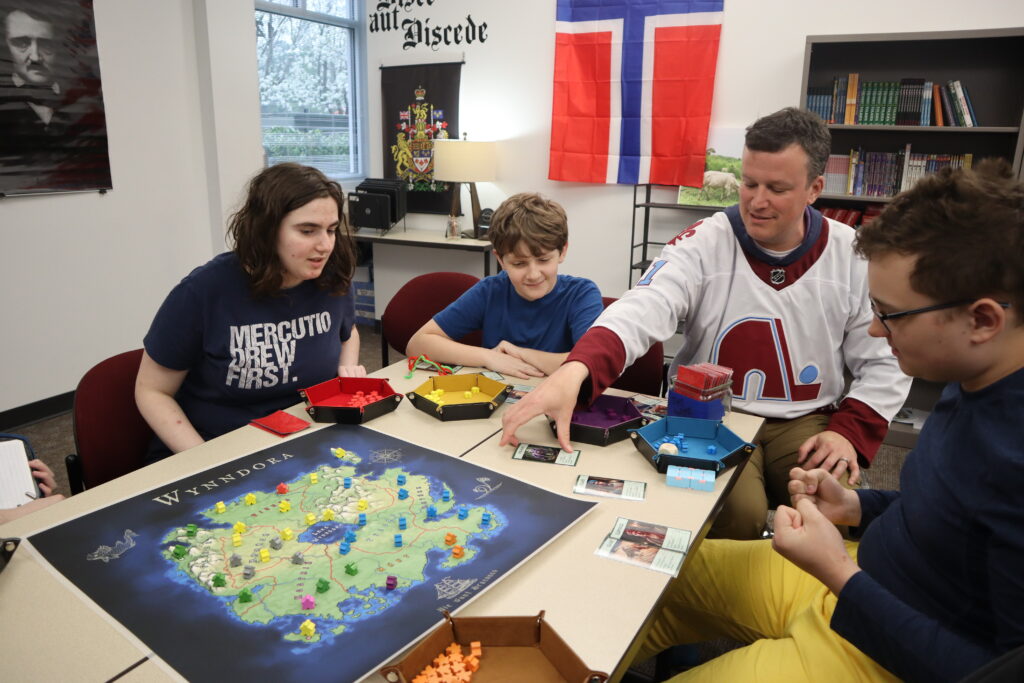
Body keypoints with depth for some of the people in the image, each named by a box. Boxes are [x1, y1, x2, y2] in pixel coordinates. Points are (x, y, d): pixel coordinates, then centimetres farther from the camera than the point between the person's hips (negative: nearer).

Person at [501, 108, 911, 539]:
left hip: (805, 422, 3)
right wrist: (575, 370, -47)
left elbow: (885, 364, 5)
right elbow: (641, 312, -28)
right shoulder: (703, 244, -10)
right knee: (737, 513, -27)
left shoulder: (855, 257, -1)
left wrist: (848, 433, -11)